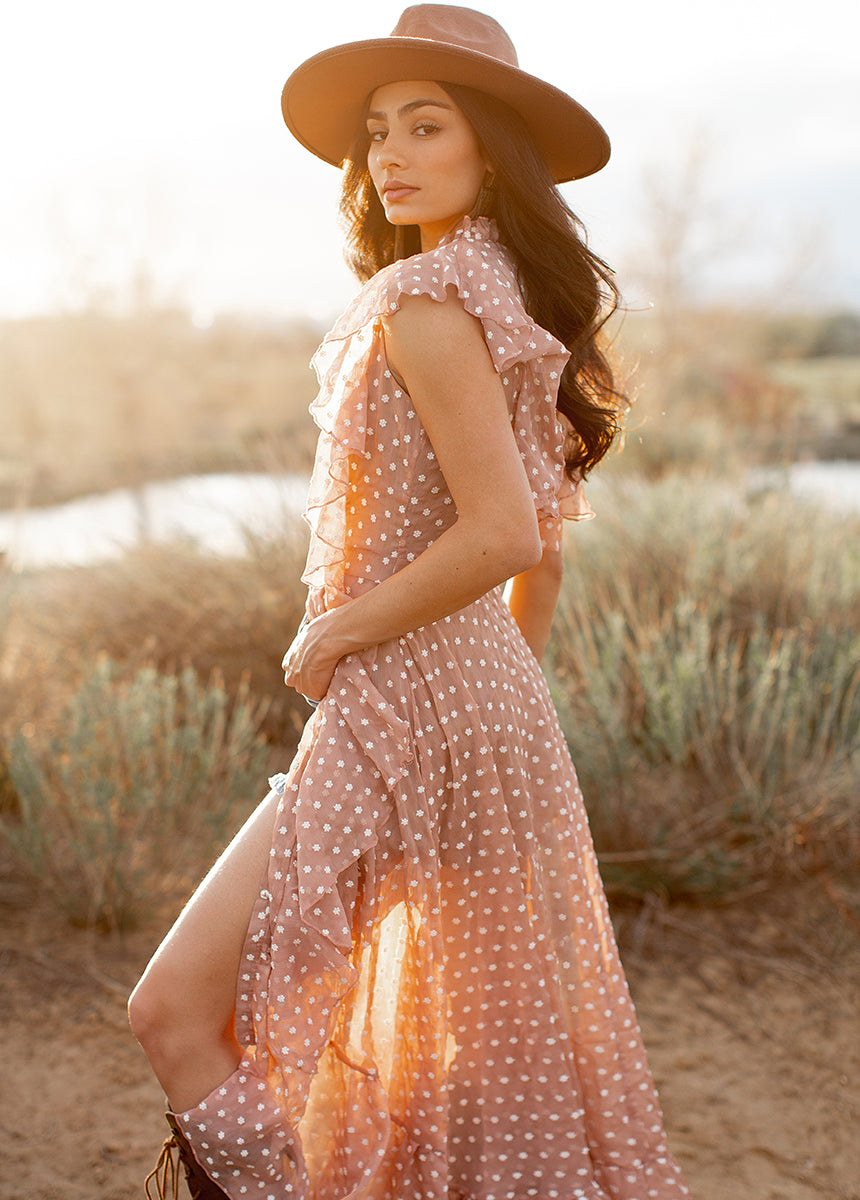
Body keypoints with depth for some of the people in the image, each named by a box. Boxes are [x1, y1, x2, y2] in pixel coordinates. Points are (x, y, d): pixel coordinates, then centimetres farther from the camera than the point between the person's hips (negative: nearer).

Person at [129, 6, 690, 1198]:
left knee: (176, 1011, -6)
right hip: (486, 703, 10)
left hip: (406, 709, -10)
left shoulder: (425, 299, -15)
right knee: (505, 1063, 19)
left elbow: (500, 533, -25)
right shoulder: (516, 299, 13)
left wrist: (331, 636, -13)